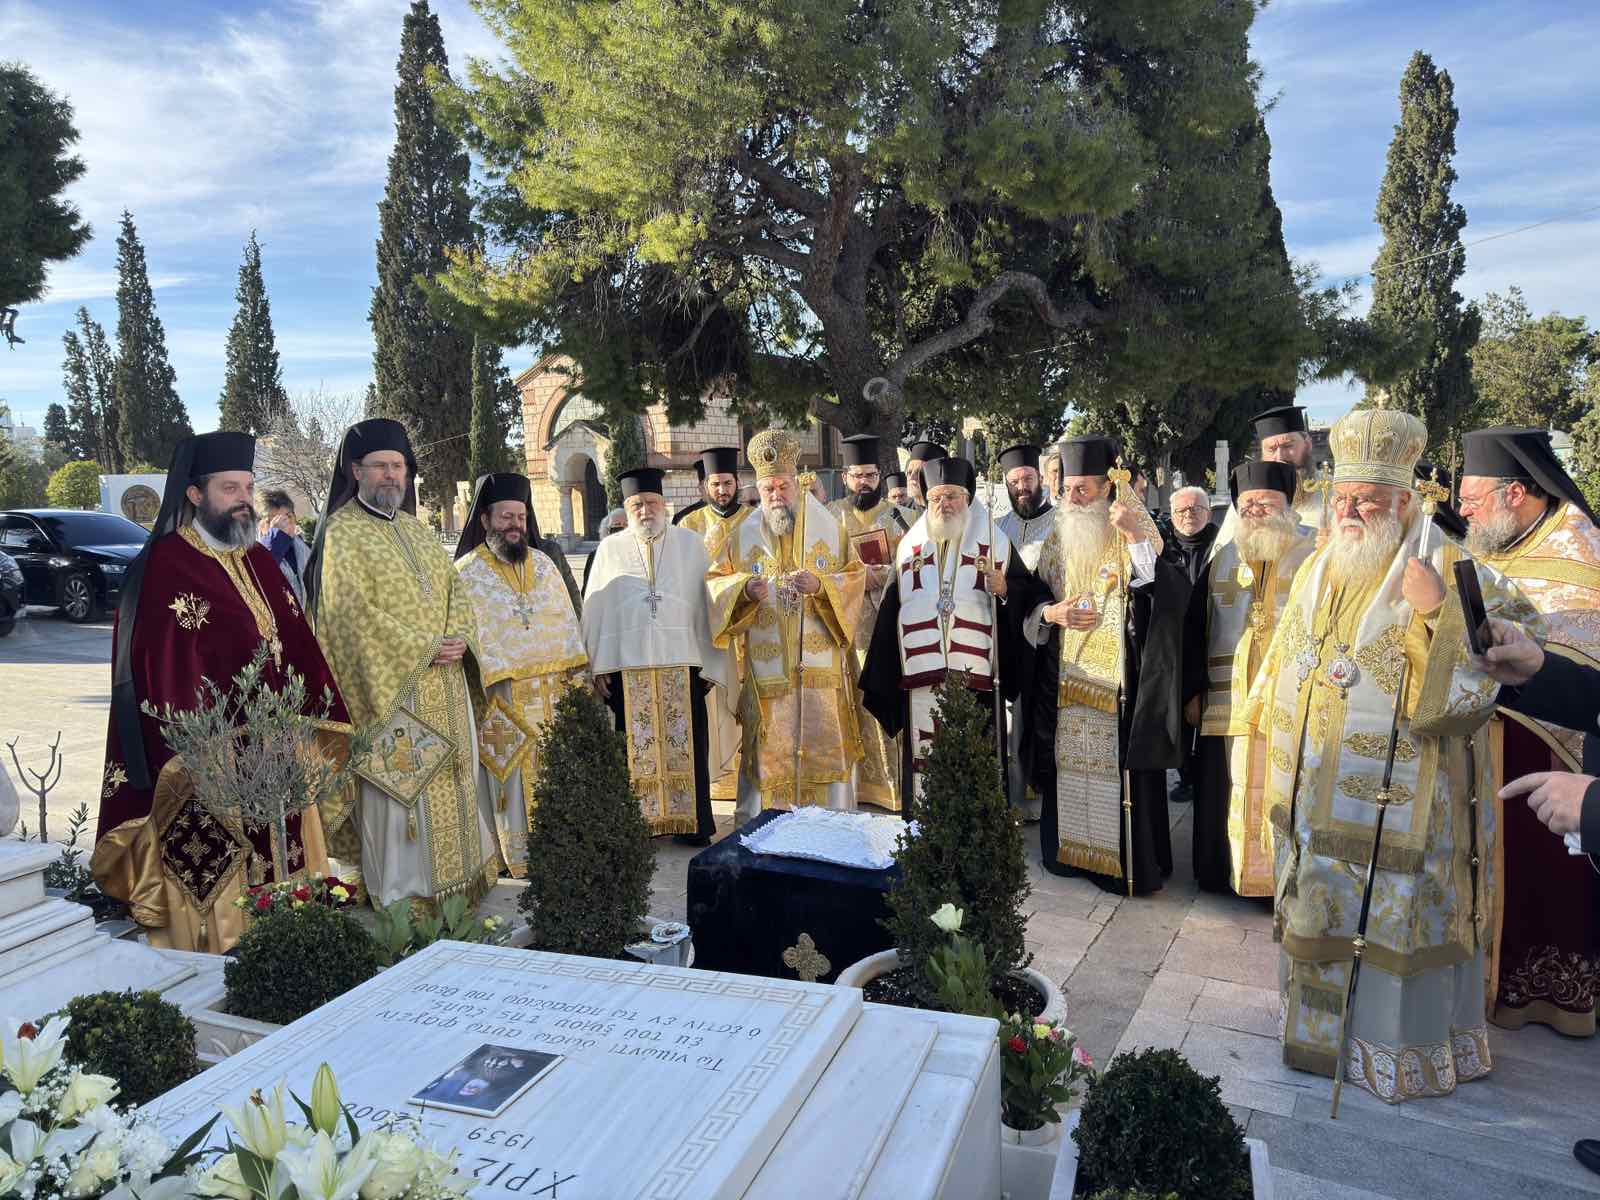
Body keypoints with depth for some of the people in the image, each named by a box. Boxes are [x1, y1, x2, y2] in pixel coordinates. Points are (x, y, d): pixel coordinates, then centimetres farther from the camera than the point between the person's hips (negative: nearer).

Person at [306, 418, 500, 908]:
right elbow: (354, 612, -15)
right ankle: (404, 894, 7)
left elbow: (453, 588, 13)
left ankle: (455, 885, 22)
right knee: (399, 786, -4)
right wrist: (423, 649, -18)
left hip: (442, 684, 7)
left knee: (451, 780, 11)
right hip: (391, 684, -7)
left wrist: (458, 639, -7)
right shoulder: (342, 533, -6)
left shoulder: (417, 530, 16)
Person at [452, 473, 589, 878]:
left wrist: (577, 676, 7)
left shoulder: (543, 564, 11)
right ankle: (521, 858, 9)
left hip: (551, 692, 4)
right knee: (513, 779, 0)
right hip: (500, 696, -4)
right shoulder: (465, 573, -2)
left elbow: (567, 622, 12)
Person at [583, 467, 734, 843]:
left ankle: (693, 821, 14)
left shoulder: (692, 544, 7)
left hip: (681, 661, 0)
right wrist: (599, 667, 0)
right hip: (628, 665, 0)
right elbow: (595, 611, 7)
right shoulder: (609, 549, 9)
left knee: (686, 743, 3)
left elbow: (708, 603, 5)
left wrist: (711, 664, 0)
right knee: (636, 747, 3)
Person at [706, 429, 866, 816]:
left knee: (826, 750, 2)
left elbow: (856, 580, 3)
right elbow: (715, 582, 4)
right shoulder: (743, 536, 8)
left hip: (822, 668, 0)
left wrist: (820, 585, -17)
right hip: (765, 671, 0)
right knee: (769, 753, 2)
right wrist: (744, 589, -18)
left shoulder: (830, 529, 8)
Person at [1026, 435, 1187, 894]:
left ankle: (1127, 862, 9)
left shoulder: (1133, 534, -5)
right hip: (1066, 679, 5)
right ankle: (1070, 848, 24)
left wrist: (1135, 537, -29)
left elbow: (1168, 594, -19)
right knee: (1070, 765, 10)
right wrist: (1052, 614, -7)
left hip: (1117, 681, -5)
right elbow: (1031, 606, 15)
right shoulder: (1056, 542, 10)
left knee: (1118, 766, -3)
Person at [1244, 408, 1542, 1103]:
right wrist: (1278, 744, 22)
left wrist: (1435, 613, -30)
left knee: (1395, 916, 5)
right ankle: (1319, 1028, 34)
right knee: (1319, 915, 17)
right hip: (1313, 797, 6)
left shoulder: (1448, 575, -11)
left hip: (1396, 804, -6)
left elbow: (1470, 684, -18)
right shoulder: (1317, 571, 8)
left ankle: (1400, 1044, 23)